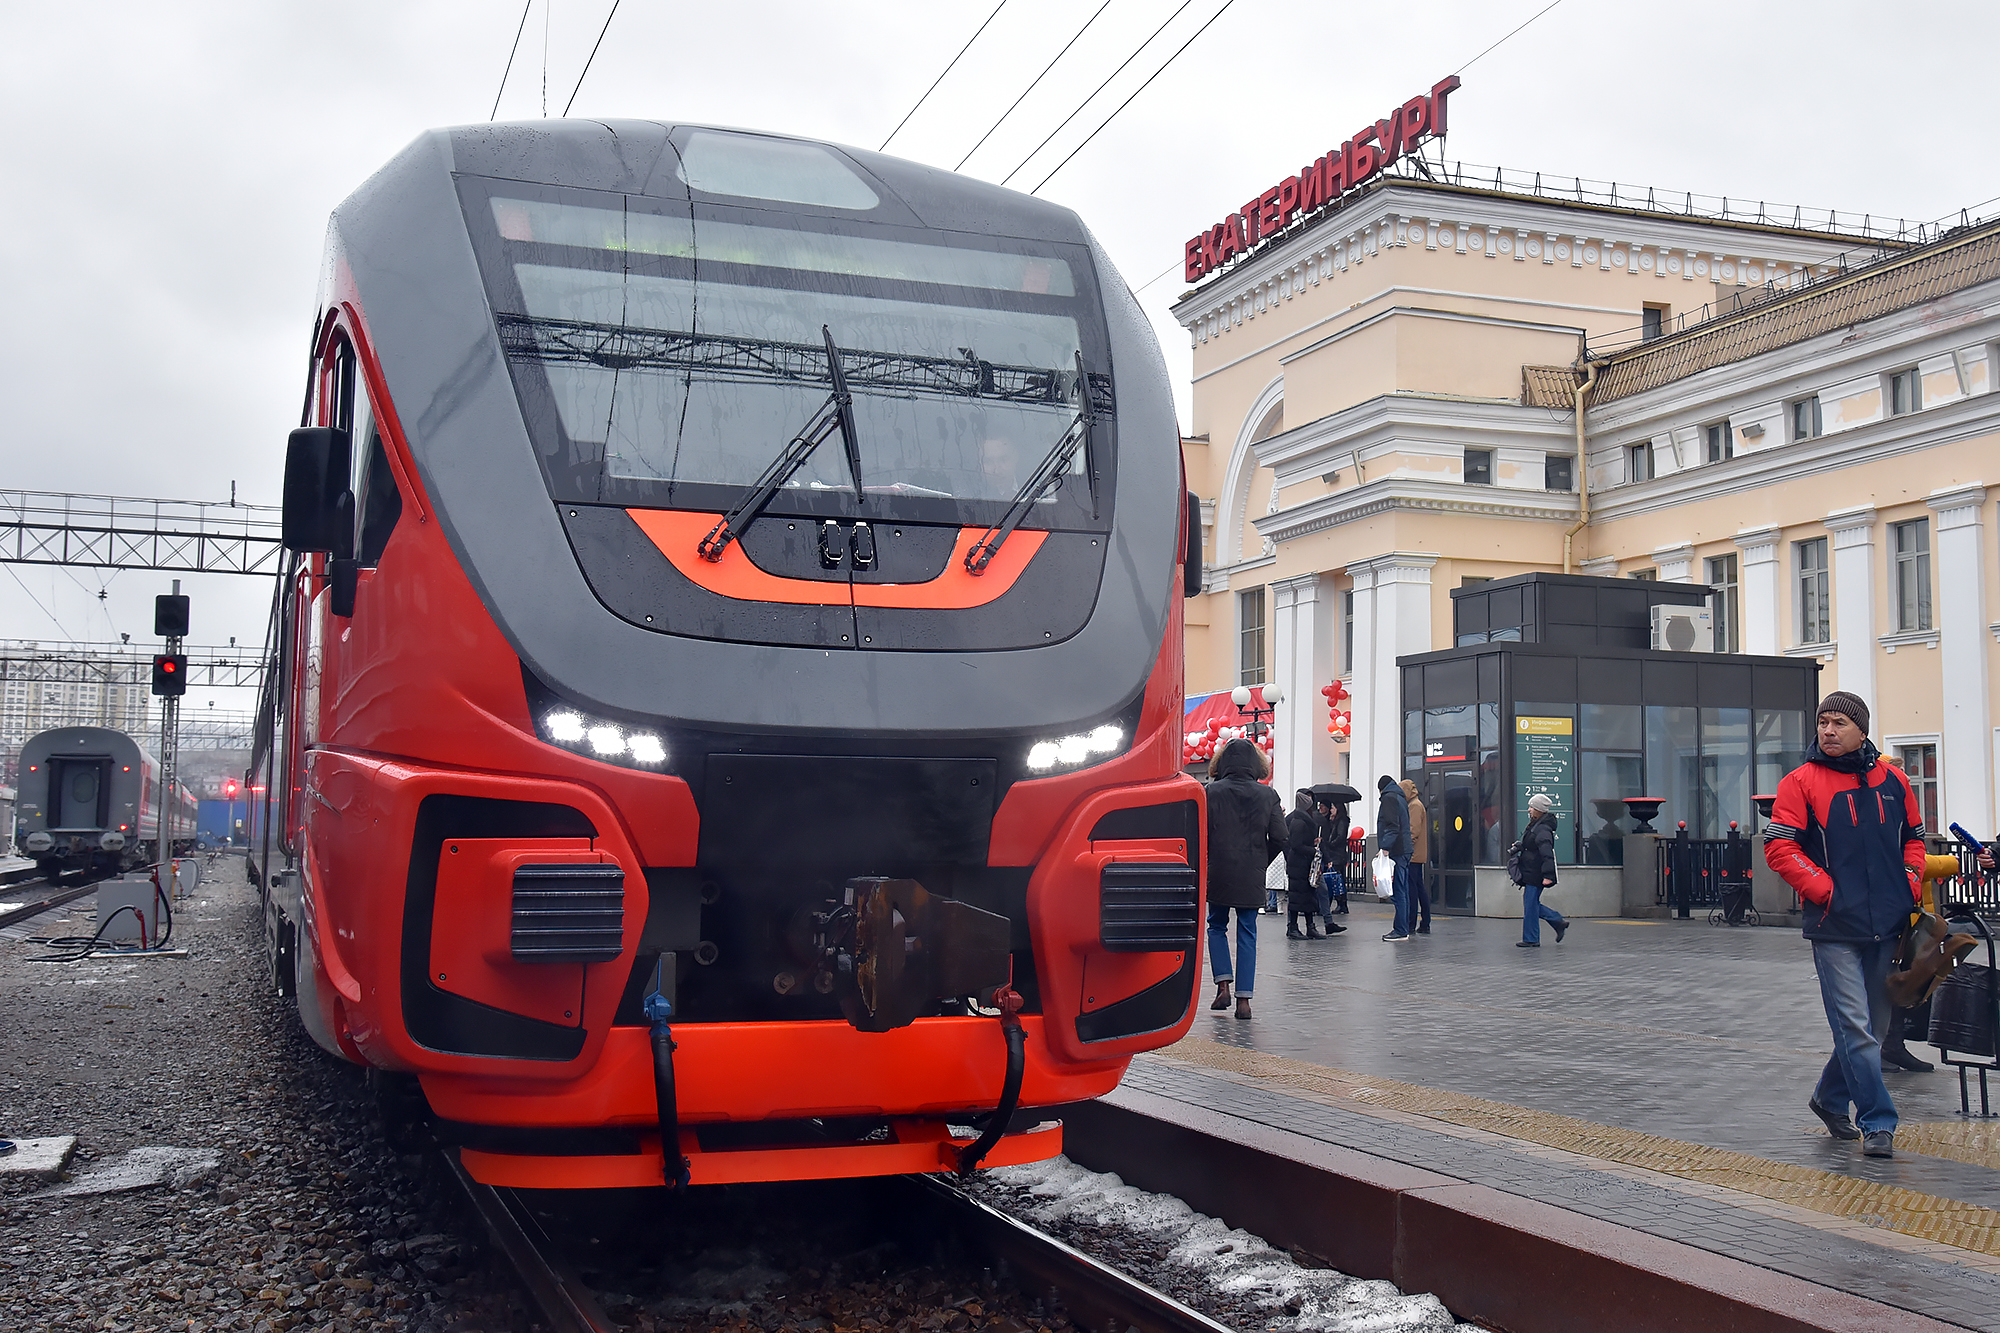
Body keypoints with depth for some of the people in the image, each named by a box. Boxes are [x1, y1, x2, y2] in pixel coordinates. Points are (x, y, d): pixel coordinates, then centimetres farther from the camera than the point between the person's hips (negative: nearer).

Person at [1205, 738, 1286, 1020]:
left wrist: (1207, 862, 8)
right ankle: (1244, 998, 4)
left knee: (1217, 926, 18)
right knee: (1247, 933, 8)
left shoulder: (1212, 791, -6)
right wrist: (1260, 861, 13)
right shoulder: (1268, 795, -1)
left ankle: (1223, 985, 4)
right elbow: (1279, 839, -3)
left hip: (1218, 873, -1)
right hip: (1252, 878, 1)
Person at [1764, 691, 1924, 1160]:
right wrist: (1824, 890, -13)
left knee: (1873, 1026, 14)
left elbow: (1914, 837, 21)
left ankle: (1830, 1098, 33)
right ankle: (1878, 1124, -2)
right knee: (1856, 1027, -8)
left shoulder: (1892, 780, 10)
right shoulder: (1801, 782, -3)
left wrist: (1911, 880, 4)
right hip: (1836, 928, -5)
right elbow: (1778, 847, -7)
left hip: (1886, 925, 5)